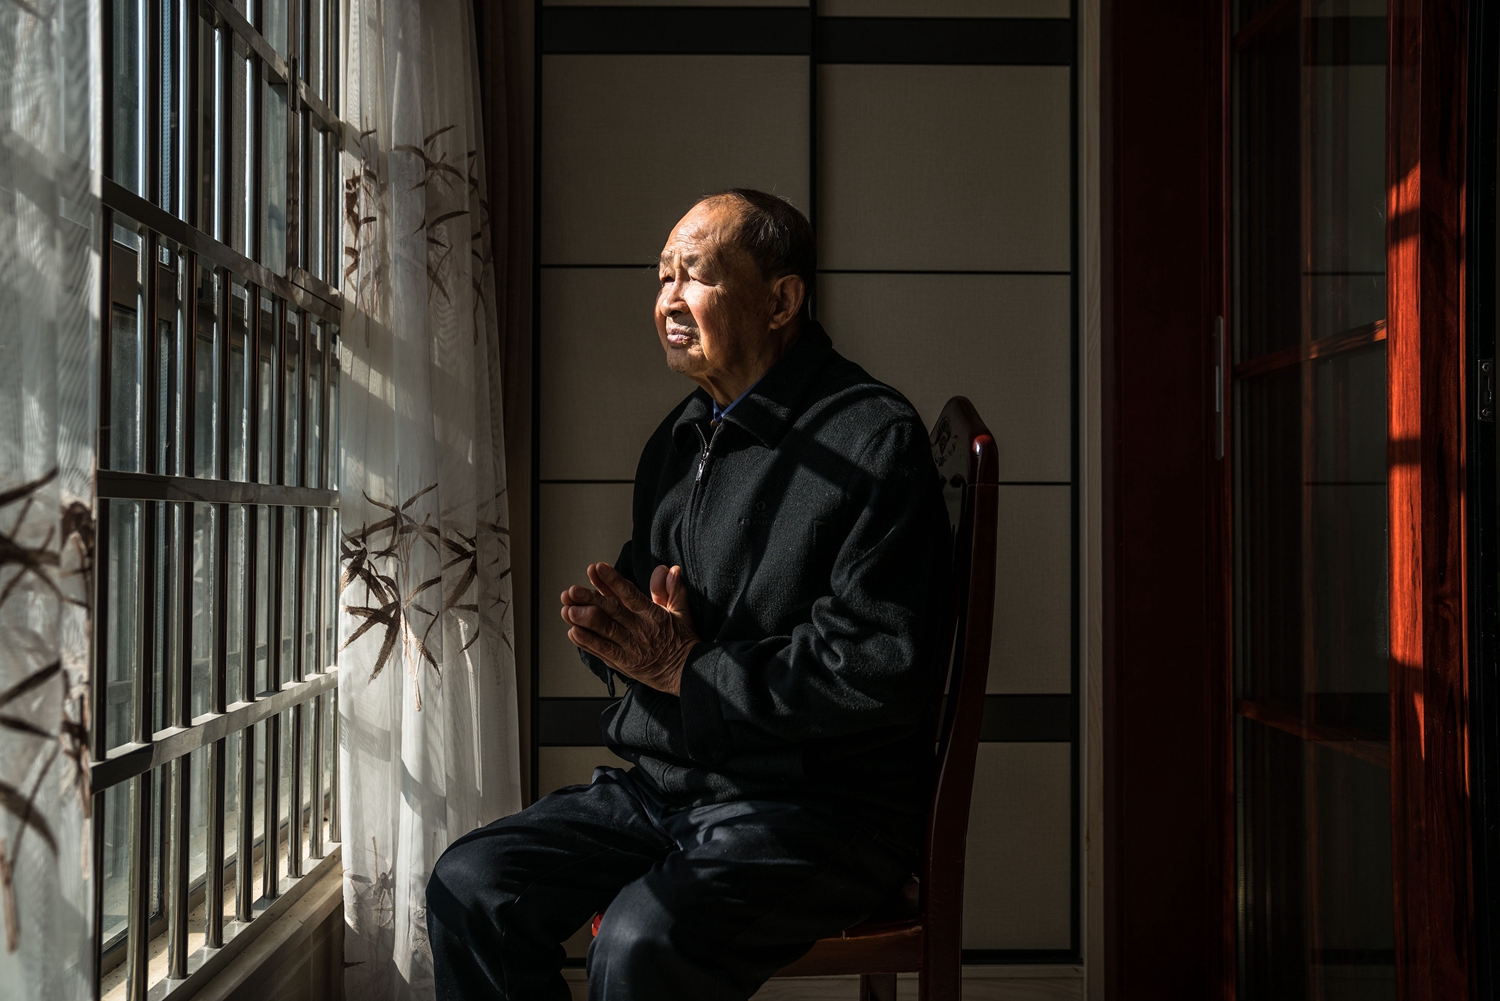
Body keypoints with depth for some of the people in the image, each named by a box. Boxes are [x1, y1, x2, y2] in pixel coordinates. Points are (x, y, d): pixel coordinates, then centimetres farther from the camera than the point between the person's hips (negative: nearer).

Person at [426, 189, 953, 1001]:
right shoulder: (677, 442, 16)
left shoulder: (874, 439, -11)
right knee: (470, 885, -8)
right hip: (663, 785, 8)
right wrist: (613, 632, -2)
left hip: (818, 806, -7)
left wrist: (691, 666, -16)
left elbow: (885, 669, -20)